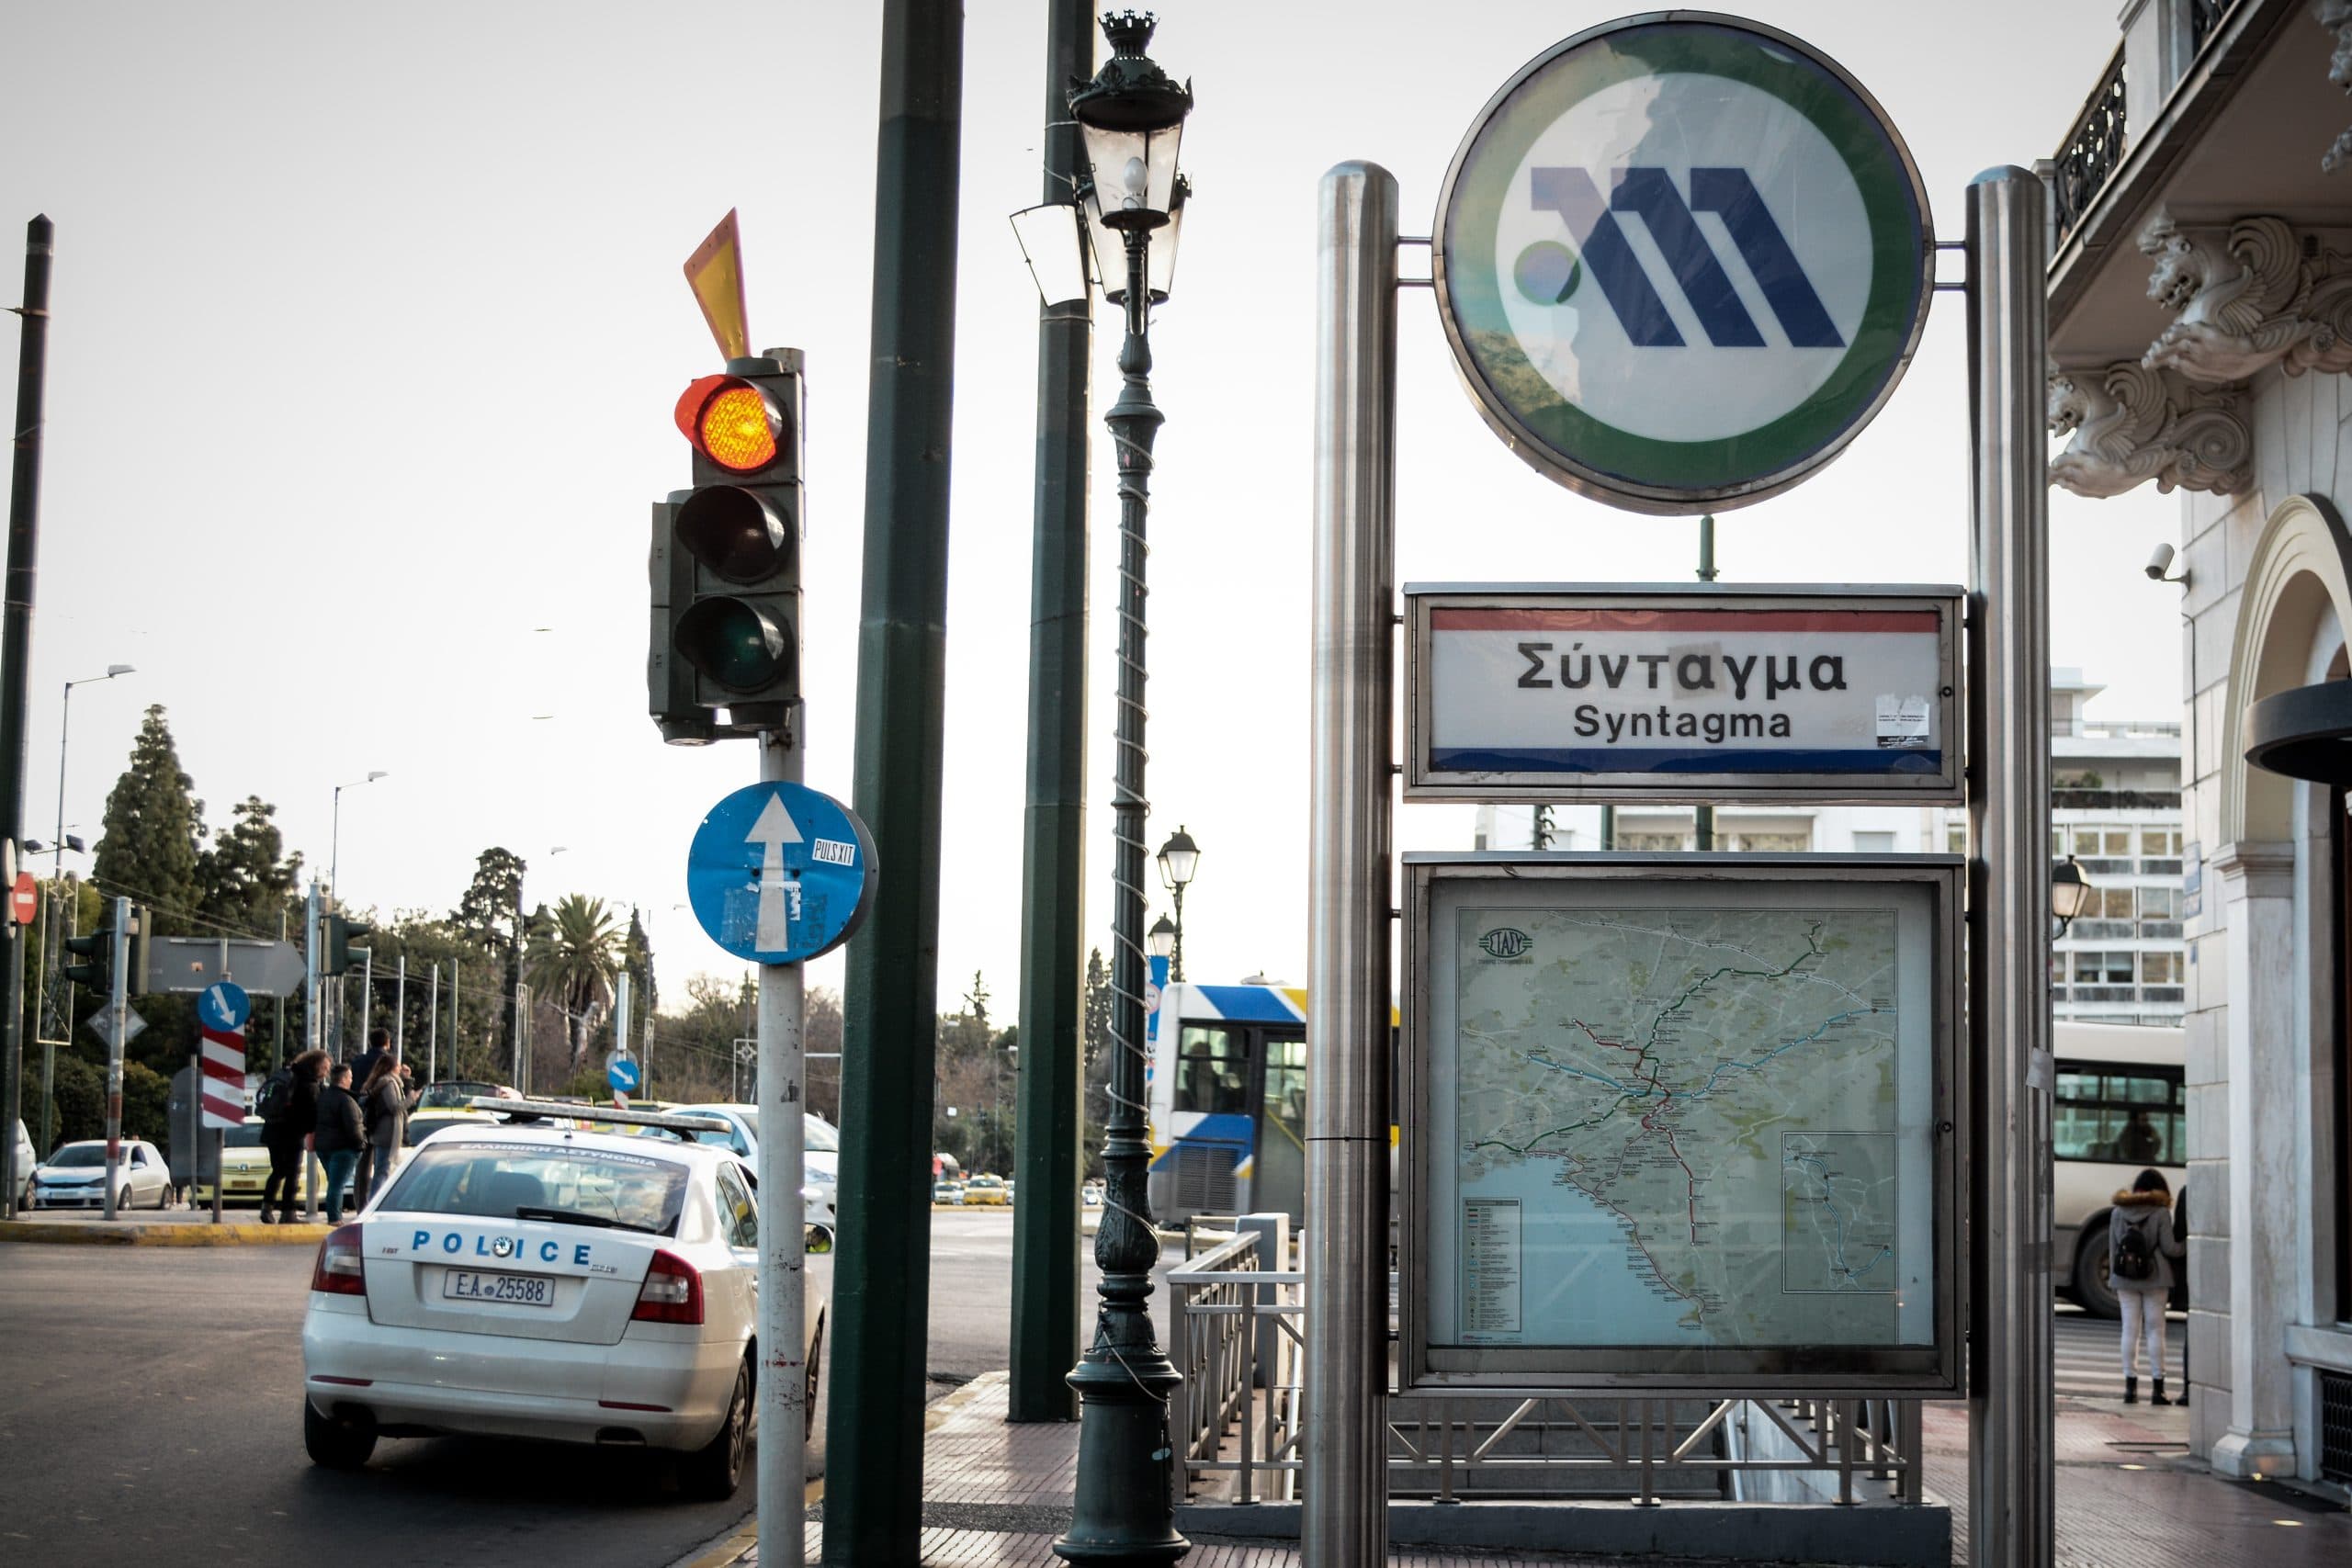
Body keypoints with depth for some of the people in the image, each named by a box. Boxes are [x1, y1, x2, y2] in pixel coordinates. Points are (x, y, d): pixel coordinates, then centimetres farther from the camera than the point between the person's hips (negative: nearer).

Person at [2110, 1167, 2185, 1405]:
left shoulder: (2118, 1213, 6)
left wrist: (2114, 1281, 12)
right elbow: (2169, 1248, -8)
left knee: (2130, 1329, 6)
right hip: (2154, 1278, -3)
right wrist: (2190, 1248, 9)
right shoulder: (2161, 1213, -5)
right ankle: (2158, 1389, 3)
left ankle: (2130, 1386, 5)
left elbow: (2113, 1249, 7)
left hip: (2125, 1279, 3)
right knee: (2155, 1330, 3)